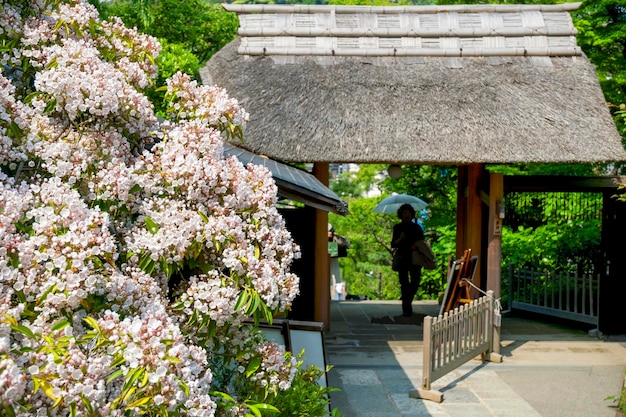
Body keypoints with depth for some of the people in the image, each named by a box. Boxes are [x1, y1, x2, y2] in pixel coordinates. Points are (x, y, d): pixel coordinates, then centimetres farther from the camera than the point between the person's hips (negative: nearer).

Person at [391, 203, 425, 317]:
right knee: (404, 283, -3)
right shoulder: (397, 227, 8)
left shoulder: (416, 227, 10)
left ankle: (406, 298, 20)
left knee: (416, 281, -9)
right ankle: (406, 309, 1)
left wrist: (416, 245, -11)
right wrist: (400, 239, -14)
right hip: (402, 258, -1)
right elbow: (393, 244, 5)